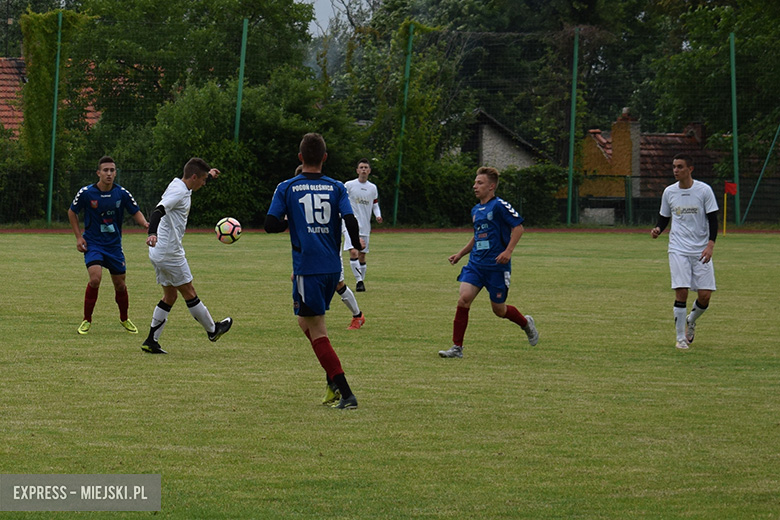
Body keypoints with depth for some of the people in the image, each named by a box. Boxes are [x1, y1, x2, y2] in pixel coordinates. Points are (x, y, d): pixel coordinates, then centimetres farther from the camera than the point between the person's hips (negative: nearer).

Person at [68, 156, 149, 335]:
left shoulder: (122, 193, -6)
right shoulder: (86, 193, -10)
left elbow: (136, 213, 4)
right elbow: (72, 212, 5)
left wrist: (145, 223, -18)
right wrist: (78, 237, -1)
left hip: (114, 245, 2)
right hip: (93, 243, -2)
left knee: (120, 285, 7)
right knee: (95, 278, -22)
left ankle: (124, 319, 32)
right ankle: (87, 320, -5)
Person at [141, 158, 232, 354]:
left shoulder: (181, 187, 12)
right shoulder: (178, 192, -18)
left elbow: (195, 186, 39)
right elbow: (158, 211, -33)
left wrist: (209, 175, 52)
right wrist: (152, 233, -49)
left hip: (159, 254, 10)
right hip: (170, 253, -10)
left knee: (170, 295, 13)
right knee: (189, 293, 6)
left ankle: (151, 341, 8)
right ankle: (212, 330, 22)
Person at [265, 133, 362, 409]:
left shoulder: (286, 188, -1)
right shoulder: (336, 188, 3)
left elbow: (271, 224, -7)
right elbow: (350, 221, -8)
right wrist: (357, 244, 11)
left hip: (307, 269, -4)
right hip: (332, 267, 4)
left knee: (317, 330, -2)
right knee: (306, 321, 22)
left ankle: (346, 393, -11)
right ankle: (333, 382, 13)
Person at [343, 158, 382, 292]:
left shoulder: (372, 188, 10)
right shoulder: (348, 185, -2)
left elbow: (375, 205, 19)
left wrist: (378, 215, -1)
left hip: (365, 226, 4)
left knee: (362, 255, 9)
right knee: (353, 252, -20)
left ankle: (361, 281, 21)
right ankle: (359, 281, -18)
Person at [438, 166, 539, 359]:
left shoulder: (499, 206, -9)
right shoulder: (475, 210, 14)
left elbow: (518, 227, -12)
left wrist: (508, 251, -22)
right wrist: (460, 254, 21)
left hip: (497, 266, -6)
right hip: (475, 264, 6)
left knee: (499, 310, 5)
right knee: (463, 299, -14)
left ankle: (526, 323, 37)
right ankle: (457, 347, -10)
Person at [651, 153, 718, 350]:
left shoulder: (704, 190, -3)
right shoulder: (669, 192, 5)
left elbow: (713, 219, -2)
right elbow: (664, 218, 16)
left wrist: (710, 245, -14)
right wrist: (658, 229, -7)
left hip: (701, 250, -1)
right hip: (678, 250, 1)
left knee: (705, 295, -4)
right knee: (681, 292, -11)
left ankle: (691, 321, 27)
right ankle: (681, 337, -1)